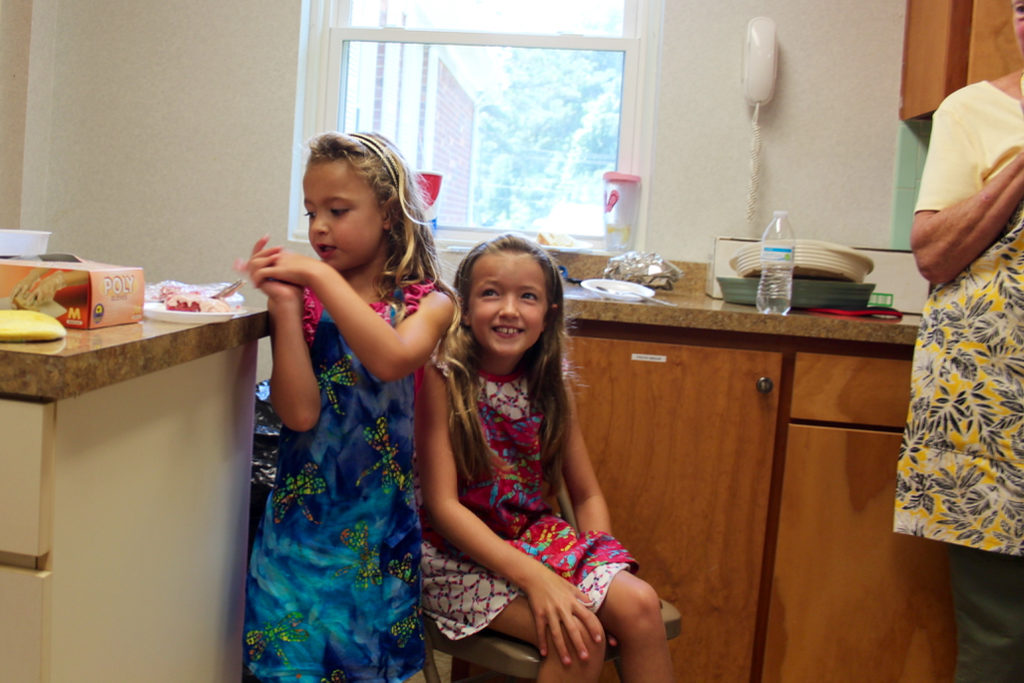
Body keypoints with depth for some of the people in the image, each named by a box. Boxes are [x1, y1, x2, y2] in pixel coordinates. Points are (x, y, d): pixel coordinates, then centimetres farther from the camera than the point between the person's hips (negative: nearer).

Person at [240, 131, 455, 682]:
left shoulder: (428, 301, -2)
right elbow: (299, 413, -12)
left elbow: (392, 359, -25)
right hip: (302, 509, 1)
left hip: (377, 517, 0)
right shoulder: (304, 299, -1)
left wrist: (321, 276, -21)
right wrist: (284, 305, -16)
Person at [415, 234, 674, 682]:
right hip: (459, 550, -5)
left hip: (534, 536, 5)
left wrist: (597, 560, -13)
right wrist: (536, 579, -27)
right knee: (578, 637, -25)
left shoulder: (548, 384, 2)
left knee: (639, 605, -17)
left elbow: (588, 495, 7)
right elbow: (442, 505, -18)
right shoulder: (440, 379, -14)